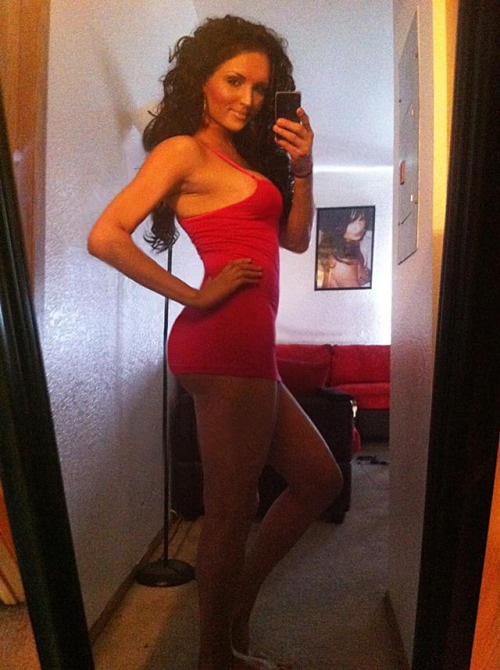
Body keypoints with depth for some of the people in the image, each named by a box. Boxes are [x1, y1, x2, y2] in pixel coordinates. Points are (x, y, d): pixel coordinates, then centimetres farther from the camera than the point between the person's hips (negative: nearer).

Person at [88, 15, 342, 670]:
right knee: (232, 510, 3)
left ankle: (233, 611, 30)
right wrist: (195, 297, -12)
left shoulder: (244, 156, 23)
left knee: (319, 480, 18)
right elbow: (105, 236, -16)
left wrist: (301, 169, 7)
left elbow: (295, 240, 20)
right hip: (227, 344, -9)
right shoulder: (184, 150, -3)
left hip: (246, 349, 9)